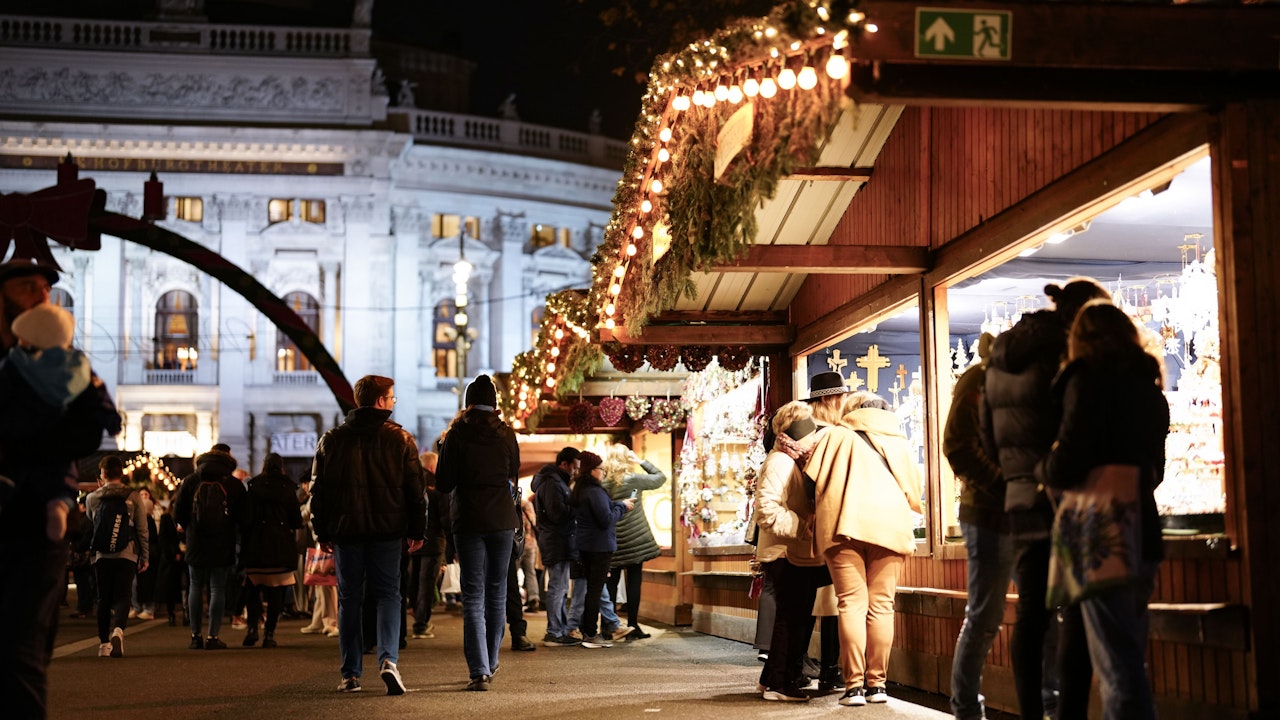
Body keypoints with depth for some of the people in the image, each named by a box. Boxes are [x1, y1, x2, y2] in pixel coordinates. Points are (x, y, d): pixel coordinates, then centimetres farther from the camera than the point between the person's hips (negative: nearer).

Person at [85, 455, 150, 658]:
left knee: (103, 599, 10)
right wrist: (145, 556, 8)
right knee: (122, 597, 0)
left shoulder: (92, 498, 1)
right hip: (127, 555, -1)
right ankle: (118, 629, -27)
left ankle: (104, 643, 12)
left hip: (101, 556, 1)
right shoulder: (133, 497, -1)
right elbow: (143, 529, 1)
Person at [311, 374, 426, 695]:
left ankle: (351, 674, 9)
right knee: (388, 594, 5)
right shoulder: (400, 438, 0)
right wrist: (417, 530, 7)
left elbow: (318, 489, 6)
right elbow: (415, 488, 0)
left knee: (349, 599, 9)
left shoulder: (331, 439, 4)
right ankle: (388, 659, -16)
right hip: (387, 529, -1)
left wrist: (322, 532, 11)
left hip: (345, 530, 1)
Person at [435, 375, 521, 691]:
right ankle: (490, 664, 25)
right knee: (497, 593, 15)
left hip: (469, 521, -3)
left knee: (473, 597, -3)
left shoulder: (457, 436, -6)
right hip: (502, 521, 3)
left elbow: (443, 484, -5)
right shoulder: (506, 435, 2)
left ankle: (479, 671, -12)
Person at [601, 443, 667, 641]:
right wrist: (642, 461, 5)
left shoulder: (603, 483, 0)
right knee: (634, 582, 1)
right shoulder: (634, 480, -9)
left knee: (611, 583, 8)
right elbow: (660, 478, 4)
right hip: (634, 541, -3)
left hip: (611, 541, 3)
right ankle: (632, 626, 1)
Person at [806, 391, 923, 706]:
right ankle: (877, 683, 3)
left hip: (844, 525, -2)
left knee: (852, 604, -3)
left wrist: (815, 516, 20)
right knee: (881, 605, 5)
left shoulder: (836, 435, 15)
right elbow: (914, 492, 22)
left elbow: (814, 481, 8)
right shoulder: (899, 442, 22)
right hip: (890, 526, 2)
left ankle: (854, 685, -8)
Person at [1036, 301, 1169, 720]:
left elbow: (1066, 468, -16)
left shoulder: (1089, 380, -8)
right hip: (1143, 533, 8)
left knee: (1118, 670, -7)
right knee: (1130, 663, 16)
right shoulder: (1148, 388, 15)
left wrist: (1041, 470, 3)